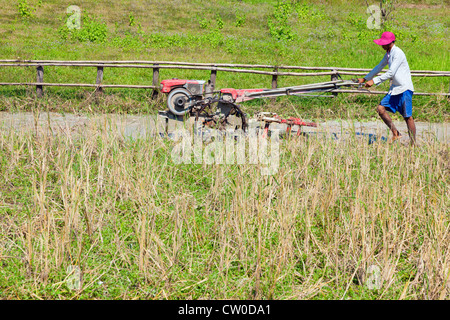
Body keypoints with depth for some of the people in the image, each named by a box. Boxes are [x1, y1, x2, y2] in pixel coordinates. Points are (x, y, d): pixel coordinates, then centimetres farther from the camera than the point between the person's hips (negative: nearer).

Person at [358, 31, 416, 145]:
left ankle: (413, 143, -1)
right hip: (394, 89, 9)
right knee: (380, 109, -3)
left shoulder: (398, 53, -16)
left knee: (408, 117, -6)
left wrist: (374, 81, -20)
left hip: (405, 88, -9)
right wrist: (365, 79, 31)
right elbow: (379, 67, 27)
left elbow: (390, 73, -21)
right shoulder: (388, 54, 13)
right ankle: (396, 134, 4)